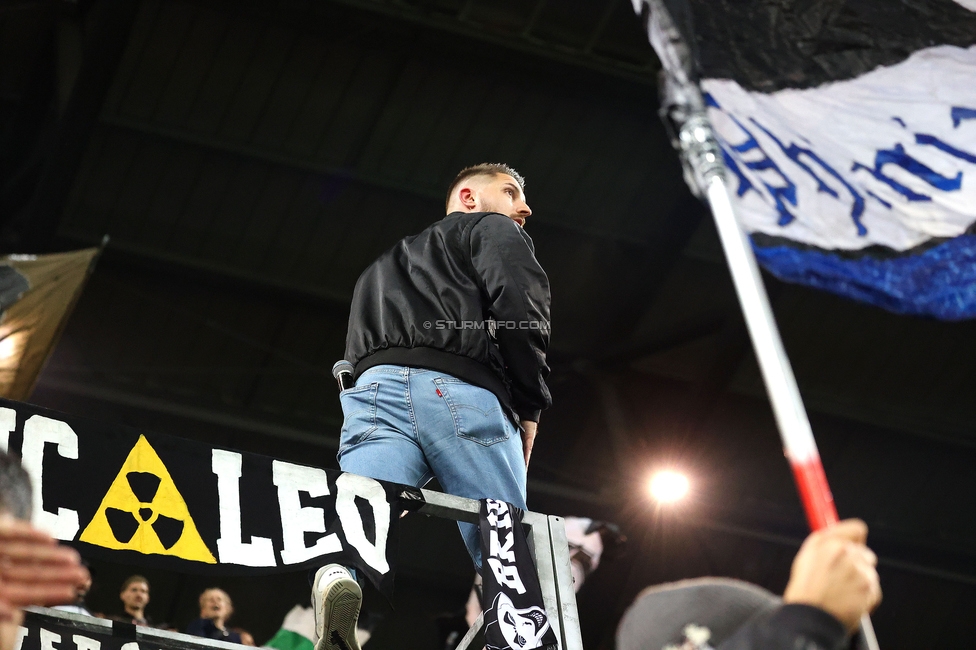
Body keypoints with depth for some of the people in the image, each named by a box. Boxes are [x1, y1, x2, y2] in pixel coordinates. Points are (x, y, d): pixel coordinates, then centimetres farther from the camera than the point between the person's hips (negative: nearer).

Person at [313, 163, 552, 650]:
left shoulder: (385, 265, 44)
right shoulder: (493, 229, 23)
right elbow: (519, 304, 3)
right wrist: (529, 409, 5)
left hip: (376, 388, 4)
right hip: (461, 390, -4)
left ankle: (339, 575, -51)